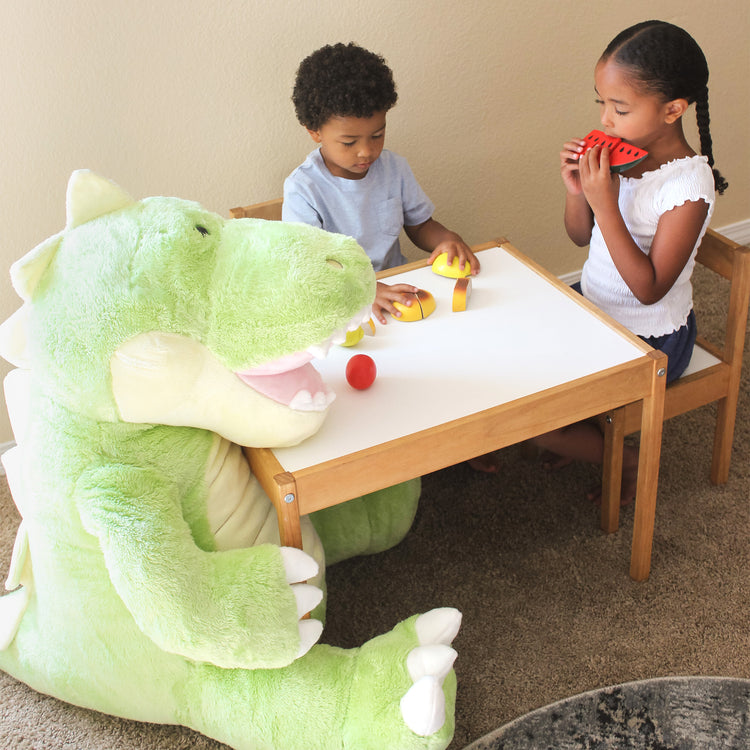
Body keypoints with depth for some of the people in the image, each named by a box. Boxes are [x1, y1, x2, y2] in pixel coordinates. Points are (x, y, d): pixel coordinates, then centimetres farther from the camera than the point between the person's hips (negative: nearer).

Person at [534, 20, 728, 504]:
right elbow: (581, 237, 7)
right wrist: (576, 191, -16)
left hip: (649, 339, -8)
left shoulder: (689, 184, -26)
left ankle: (630, 462, 14)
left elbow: (649, 289, -27)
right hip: (594, 310, 8)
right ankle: (581, 432, 29)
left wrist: (604, 203, -32)